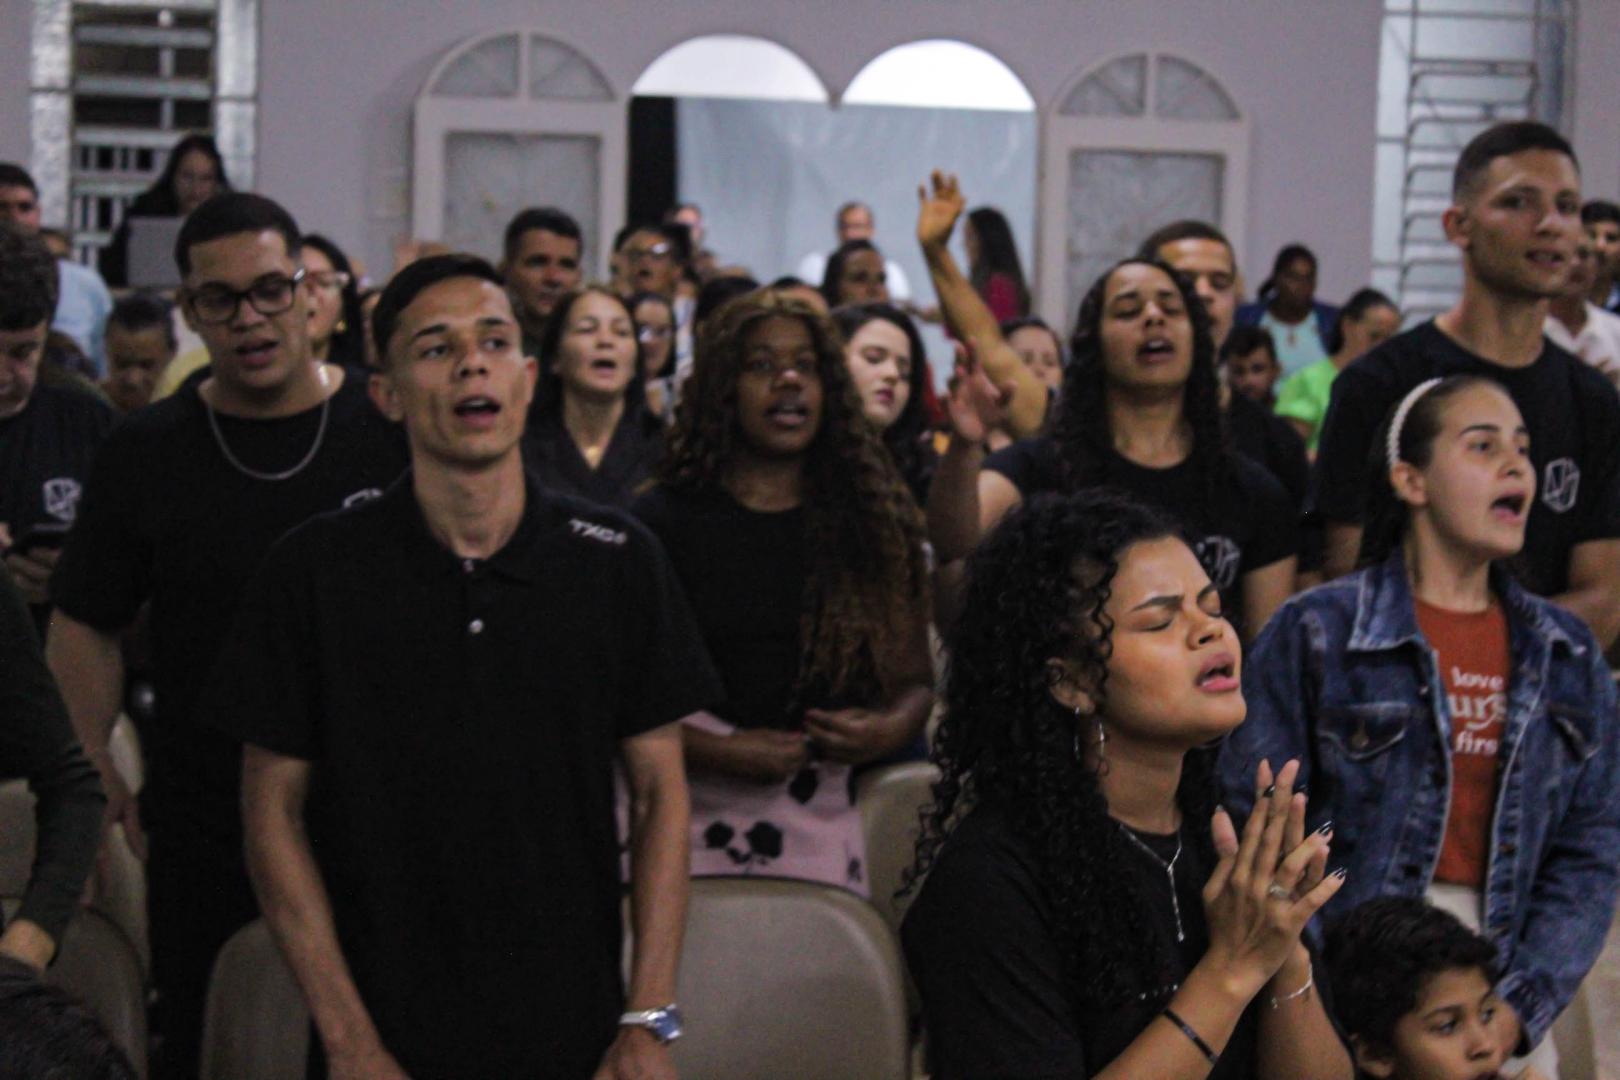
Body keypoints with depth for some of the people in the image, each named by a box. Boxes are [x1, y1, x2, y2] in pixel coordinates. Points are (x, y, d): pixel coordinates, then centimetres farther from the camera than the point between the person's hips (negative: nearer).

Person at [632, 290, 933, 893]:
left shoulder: (874, 523, 11)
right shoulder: (662, 521, 4)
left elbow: (913, 678, 12)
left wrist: (889, 730, -8)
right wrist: (719, 752, -13)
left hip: (829, 815, 2)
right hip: (695, 809, -1)